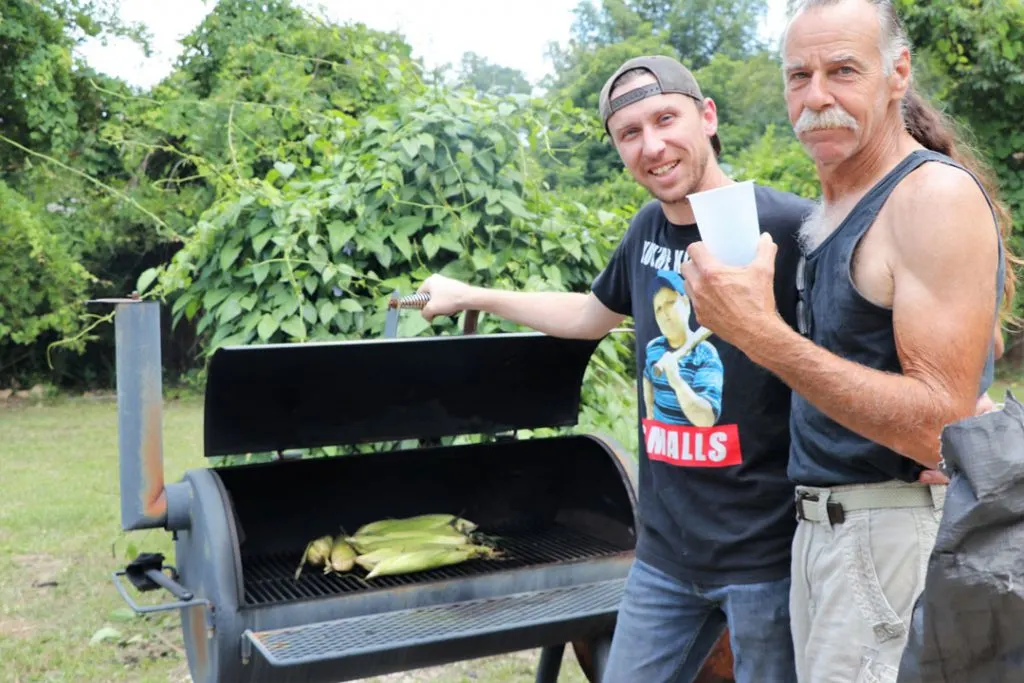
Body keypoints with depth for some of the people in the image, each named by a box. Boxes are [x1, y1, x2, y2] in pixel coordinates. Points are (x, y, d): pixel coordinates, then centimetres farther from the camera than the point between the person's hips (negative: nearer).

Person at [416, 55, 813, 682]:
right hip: (664, 550, 6)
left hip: (769, 552, -5)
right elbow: (592, 315, 22)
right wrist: (473, 296, 26)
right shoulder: (648, 228, 3)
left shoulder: (789, 228, -16)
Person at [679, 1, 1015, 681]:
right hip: (824, 521, 8)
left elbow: (942, 426, -23)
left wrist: (763, 335, -28)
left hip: (898, 525, -8)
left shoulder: (936, 195, -16)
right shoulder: (831, 205, 10)